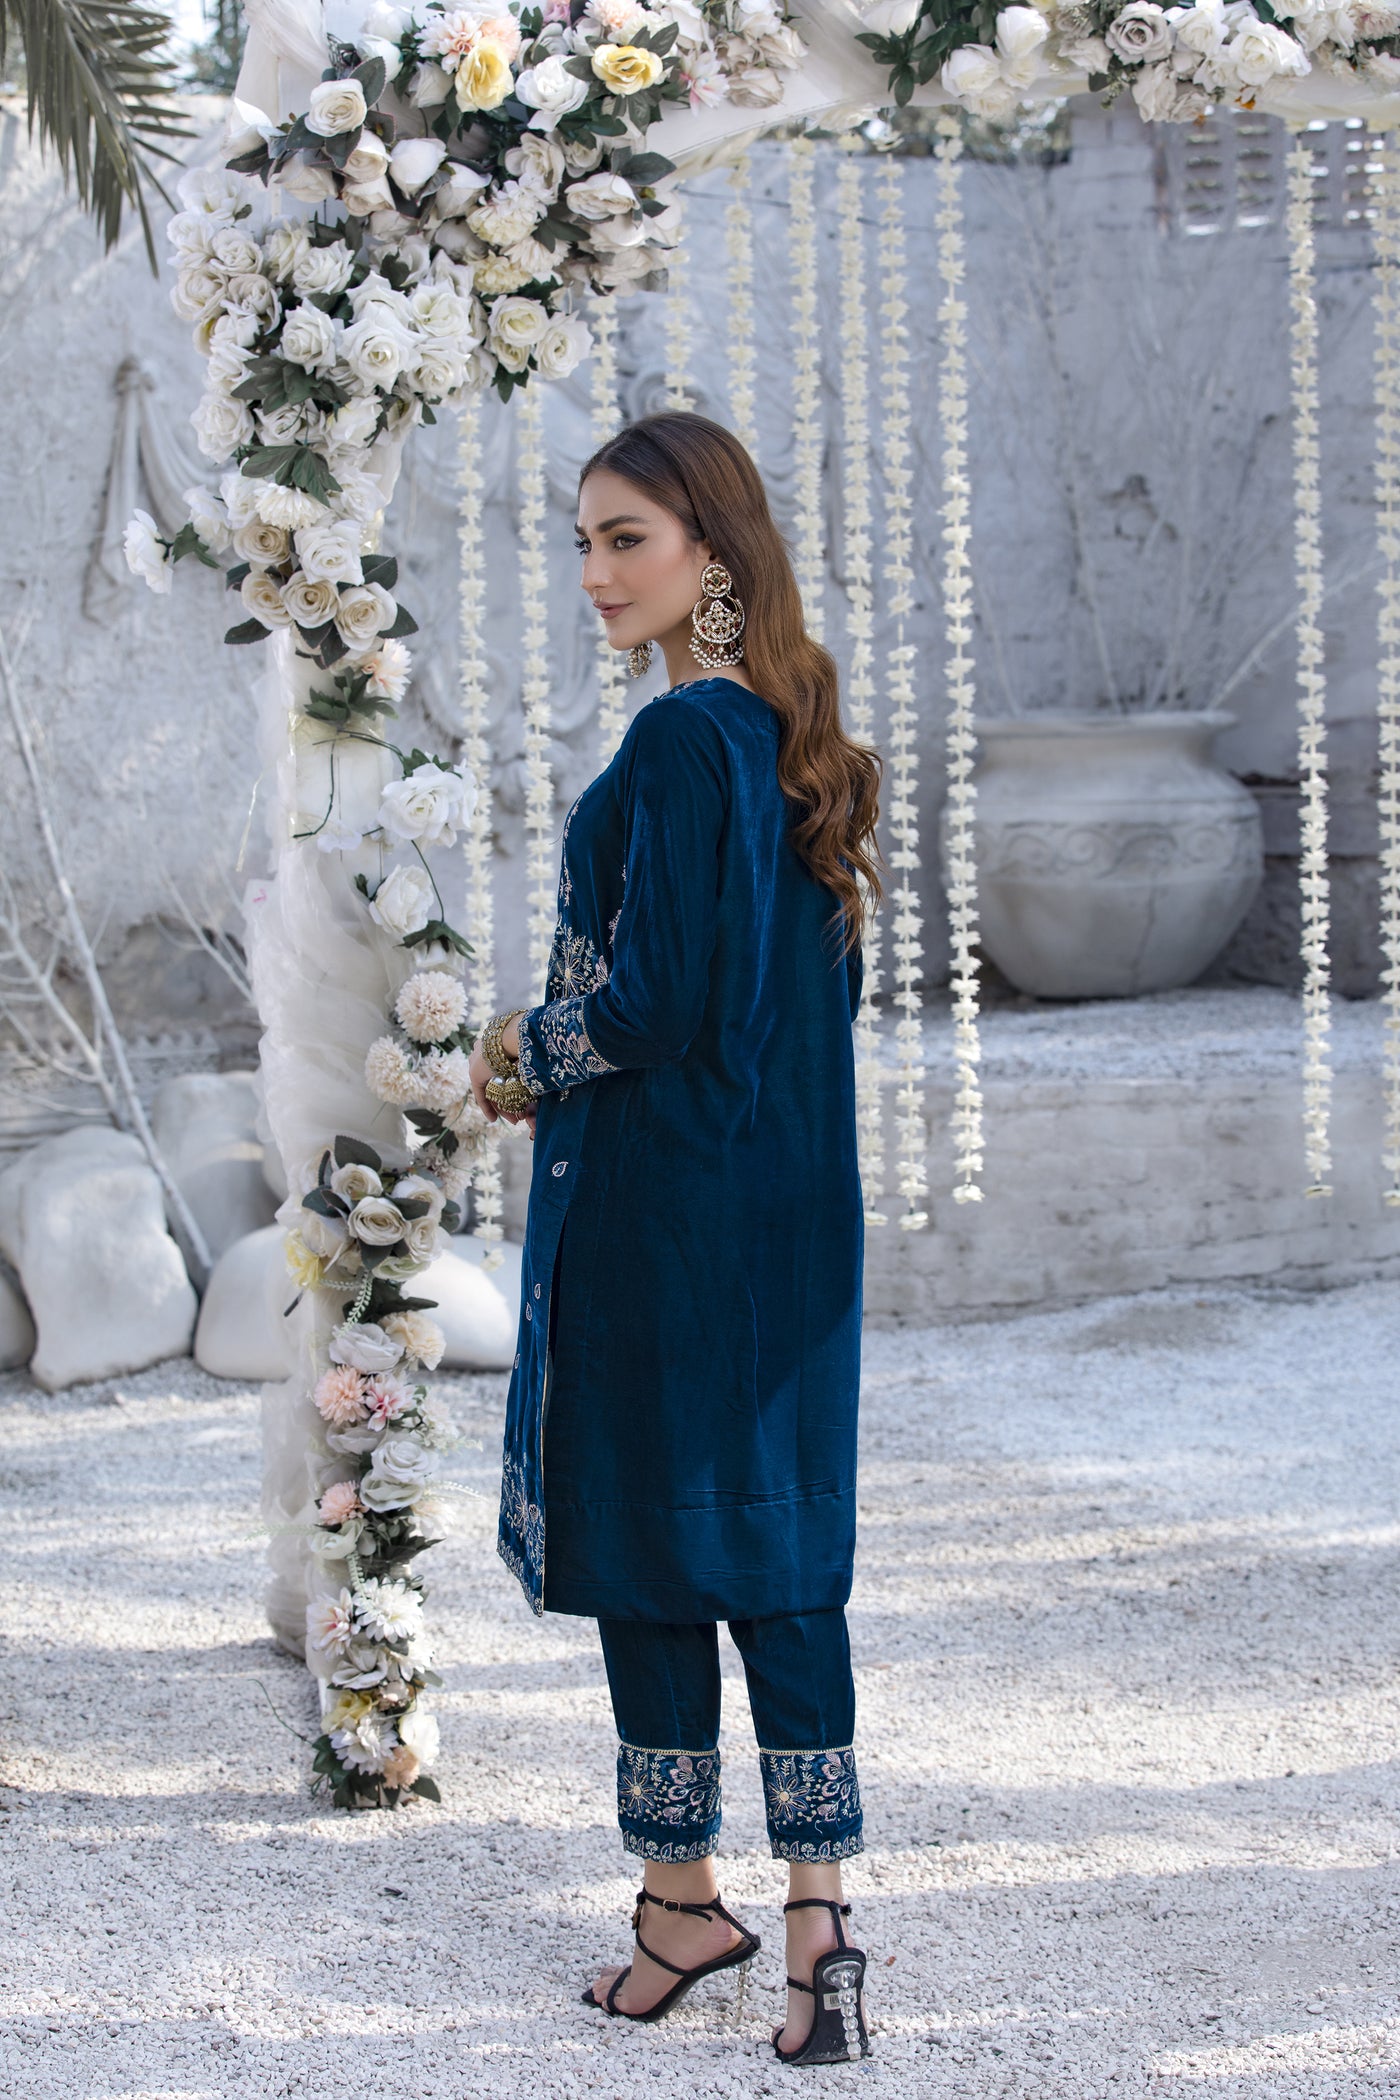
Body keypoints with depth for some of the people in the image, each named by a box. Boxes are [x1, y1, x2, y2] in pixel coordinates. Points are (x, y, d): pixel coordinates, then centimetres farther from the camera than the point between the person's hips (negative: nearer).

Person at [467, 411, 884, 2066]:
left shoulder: (679, 744, -17)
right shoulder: (793, 734, 10)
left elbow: (648, 999, -21)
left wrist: (521, 1047, -2)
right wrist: (559, 1057, 16)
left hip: (663, 1211, -9)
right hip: (789, 1202, 9)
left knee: (645, 1549, 3)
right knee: (780, 1551, 8)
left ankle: (683, 1901, 13)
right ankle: (818, 1925, 9)